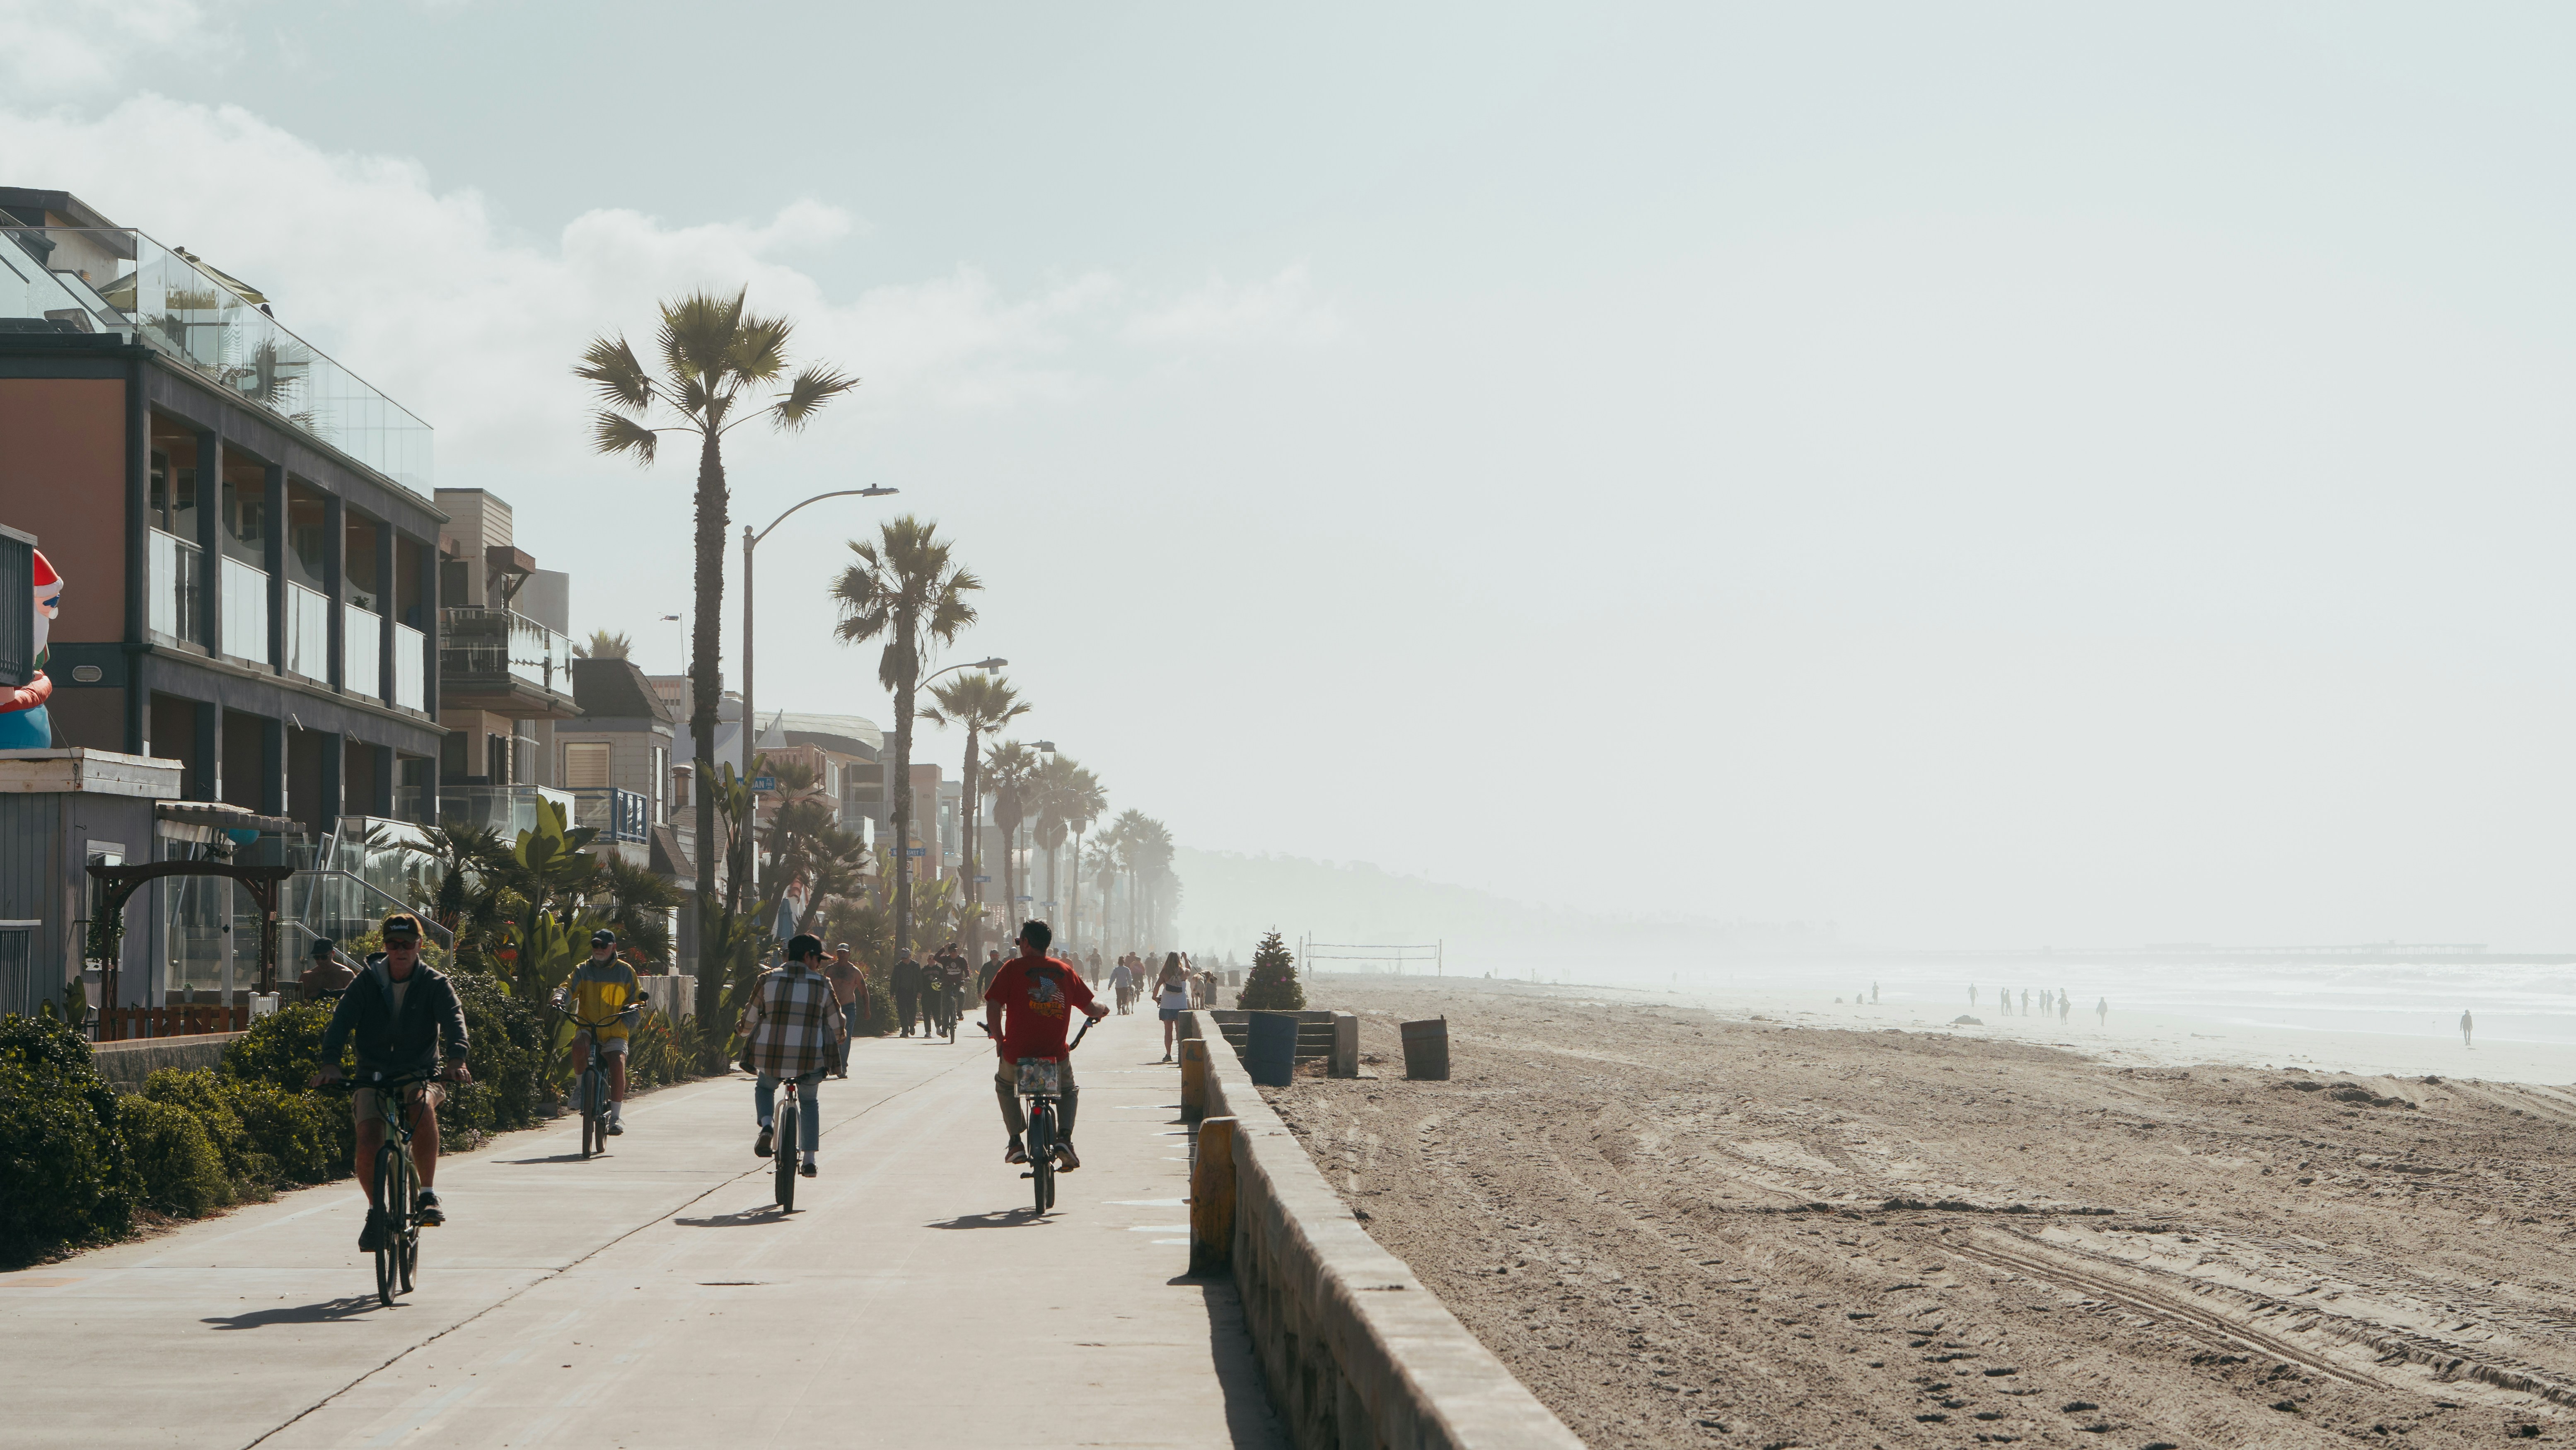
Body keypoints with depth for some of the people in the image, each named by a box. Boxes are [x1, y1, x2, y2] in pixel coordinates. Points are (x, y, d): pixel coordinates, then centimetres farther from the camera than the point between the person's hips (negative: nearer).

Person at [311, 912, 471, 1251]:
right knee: (368, 1143, -19)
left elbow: (454, 1019, -17)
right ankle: (376, 1210, 8)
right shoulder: (367, 982, 0)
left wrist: (456, 1060, -38)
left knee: (423, 1106, -35)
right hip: (373, 1074, 1)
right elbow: (341, 1020, -12)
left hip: (420, 1073, -1)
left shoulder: (435, 984, -2)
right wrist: (330, 1063, -31)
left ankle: (428, 1193, -21)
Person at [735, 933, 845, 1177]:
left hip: (770, 1056, 0)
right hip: (810, 1059, 0)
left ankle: (766, 1125, 0)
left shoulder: (768, 980, 3)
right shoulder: (822, 985, 3)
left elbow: (750, 1020, 7)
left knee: (765, 1088, 31)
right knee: (809, 1102, 25)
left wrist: (741, 1030, 30)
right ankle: (809, 1161, 20)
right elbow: (836, 1026, 9)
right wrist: (839, 1037, 33)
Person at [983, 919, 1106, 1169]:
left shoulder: (1013, 968, 0)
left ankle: (1016, 1142, 20)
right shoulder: (1065, 970, 8)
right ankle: (1064, 1137, 5)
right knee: (1069, 1091, 31)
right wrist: (1102, 1011, 36)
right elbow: (1091, 1007, 12)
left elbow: (993, 1006, -7)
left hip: (1017, 1053, -2)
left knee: (1004, 1085, 31)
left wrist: (999, 1039, 7)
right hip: (1056, 1053, 2)